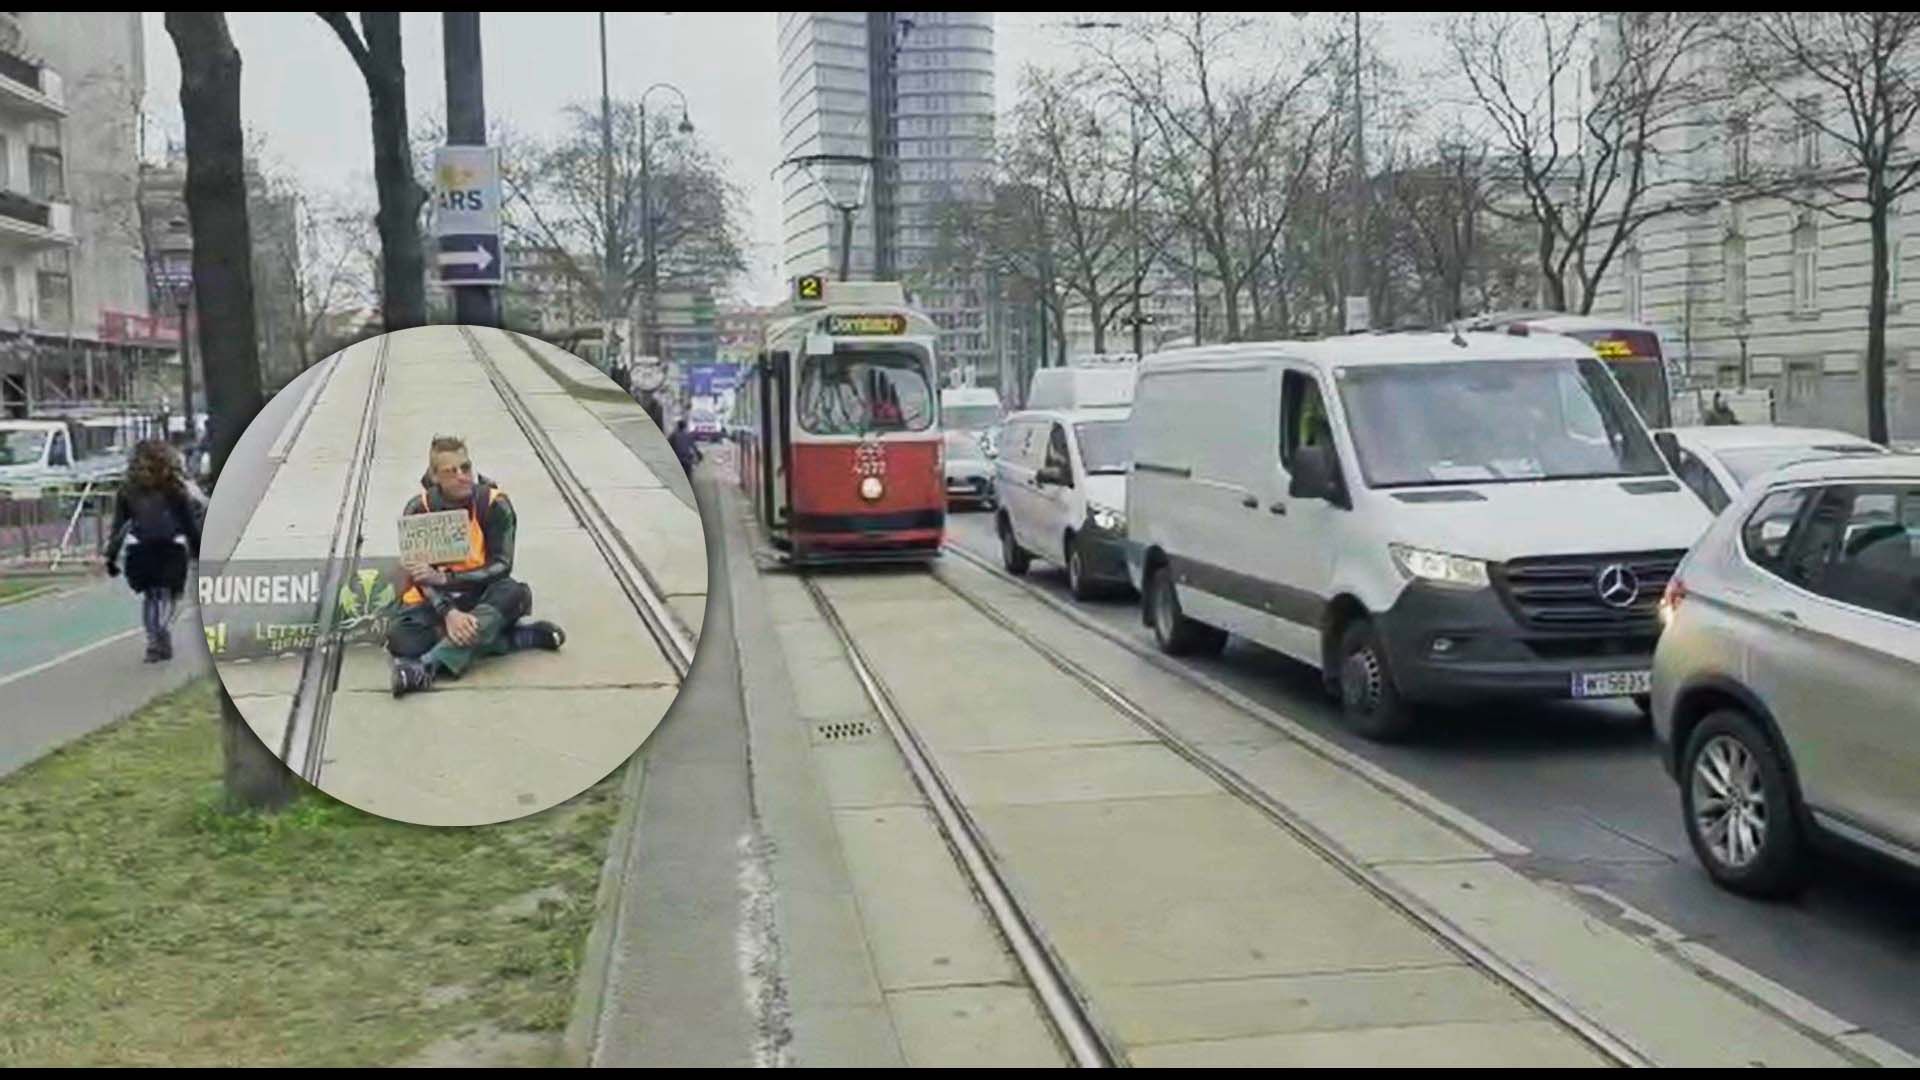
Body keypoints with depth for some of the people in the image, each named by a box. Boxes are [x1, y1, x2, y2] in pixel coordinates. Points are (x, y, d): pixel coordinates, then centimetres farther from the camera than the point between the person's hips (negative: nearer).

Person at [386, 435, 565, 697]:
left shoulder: (494, 505, -11)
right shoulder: (418, 509, -7)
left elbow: (502, 566, -14)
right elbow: (420, 573, -13)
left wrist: (445, 578, -27)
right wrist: (448, 613, -32)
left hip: (480, 596, 0)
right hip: (435, 599, 1)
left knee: (516, 594, -33)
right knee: (401, 638, -29)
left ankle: (429, 666, -48)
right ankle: (517, 636, -26)